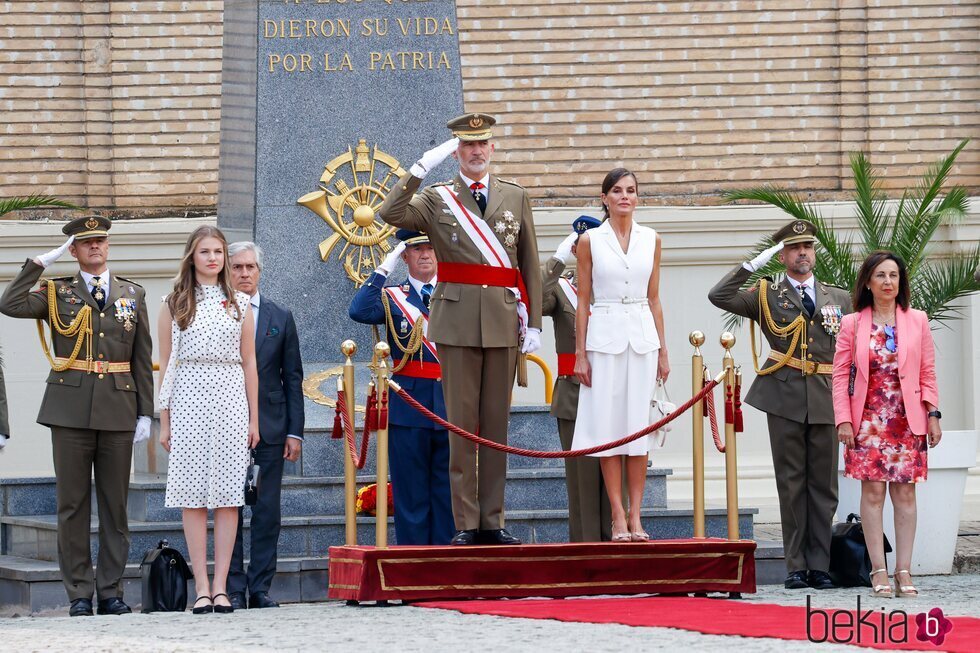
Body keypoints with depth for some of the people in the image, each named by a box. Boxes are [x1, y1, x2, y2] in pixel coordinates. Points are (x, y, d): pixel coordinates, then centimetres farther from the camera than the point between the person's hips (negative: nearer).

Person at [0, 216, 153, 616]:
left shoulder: (133, 294, 13)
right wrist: (41, 262, -7)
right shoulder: (57, 293, 7)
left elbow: (142, 359, 12)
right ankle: (79, 594, 4)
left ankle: (110, 591, 9)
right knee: (73, 505, 0)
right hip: (70, 410, -2)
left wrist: (145, 413, 6)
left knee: (115, 505, 4)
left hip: (118, 411, 2)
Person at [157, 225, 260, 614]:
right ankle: (202, 587, -2)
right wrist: (164, 421, 2)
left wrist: (253, 419, 7)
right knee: (193, 495, -4)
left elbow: (249, 363, 11)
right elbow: (166, 364, 7)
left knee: (228, 494, -3)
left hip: (231, 401, 1)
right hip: (189, 400, -1)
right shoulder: (174, 304, 8)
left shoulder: (239, 304, 11)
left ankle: (221, 586, -1)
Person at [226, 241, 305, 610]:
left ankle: (261, 588, 5)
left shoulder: (281, 318, 10)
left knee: (268, 512, 1)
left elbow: (293, 379, 9)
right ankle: (234, 589, 4)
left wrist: (295, 431, 2)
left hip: (269, 427, 2)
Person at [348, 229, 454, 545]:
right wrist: (383, 270, -12)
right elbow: (360, 311, -14)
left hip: (451, 404, 2)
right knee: (411, 493, 1)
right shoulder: (392, 297, 6)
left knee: (448, 492, 5)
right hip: (409, 405, -2)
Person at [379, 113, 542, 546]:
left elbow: (530, 265, 12)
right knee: (462, 424, -3)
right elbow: (391, 215, -12)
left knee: (496, 424, 4)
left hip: (504, 323, 2)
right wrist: (420, 169, -15)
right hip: (457, 322, -2)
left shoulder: (515, 197, 13)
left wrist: (534, 323, 6)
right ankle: (465, 523, -1)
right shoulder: (436, 199, 7)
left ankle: (492, 522, 8)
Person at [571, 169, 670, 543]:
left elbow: (654, 299, 12)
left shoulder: (651, 240, 9)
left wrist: (662, 350, 8)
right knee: (608, 423, -3)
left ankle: (635, 516, 4)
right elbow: (583, 301, 2)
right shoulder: (590, 240, 2)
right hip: (604, 334, -2)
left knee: (638, 423, 1)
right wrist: (580, 354, -2)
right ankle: (618, 517, 0)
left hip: (642, 334, 2)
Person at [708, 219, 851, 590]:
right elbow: (719, 297, -5)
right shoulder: (766, 296, 8)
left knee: (824, 486, 2)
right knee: (791, 484, 0)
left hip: (826, 401, 2)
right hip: (785, 400, -2)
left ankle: (820, 566, 6)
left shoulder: (839, 299, 15)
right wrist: (753, 265, -7)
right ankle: (796, 567, 3)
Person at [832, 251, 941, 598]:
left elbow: (928, 373, 9)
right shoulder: (852, 324, 5)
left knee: (905, 493, 0)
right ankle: (879, 572, -3)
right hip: (869, 420, -1)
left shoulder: (917, 321, 8)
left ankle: (903, 571, 1)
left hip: (907, 420, 1)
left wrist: (933, 414, 1)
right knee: (873, 492, -4)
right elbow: (841, 374, 3)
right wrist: (843, 420, -5)